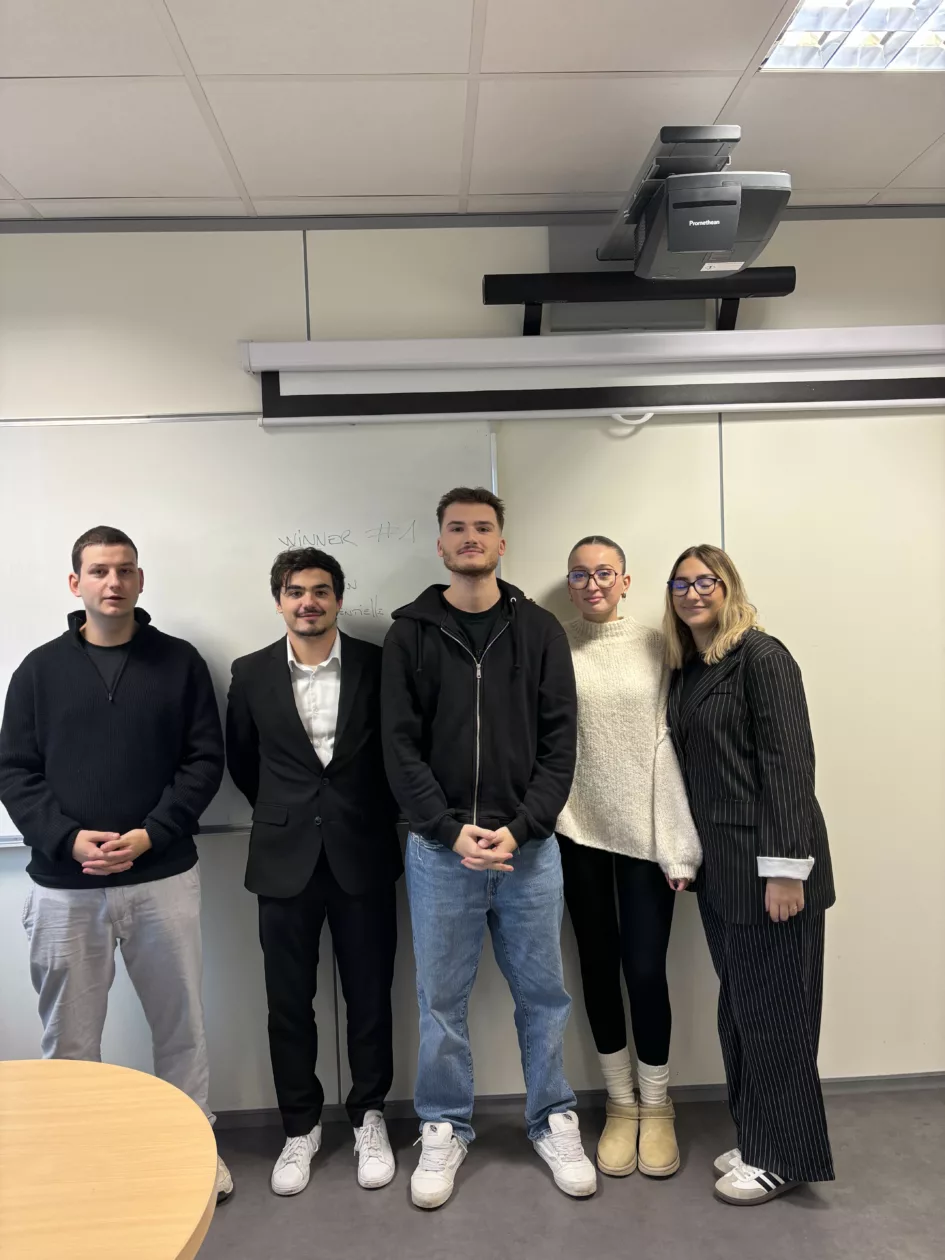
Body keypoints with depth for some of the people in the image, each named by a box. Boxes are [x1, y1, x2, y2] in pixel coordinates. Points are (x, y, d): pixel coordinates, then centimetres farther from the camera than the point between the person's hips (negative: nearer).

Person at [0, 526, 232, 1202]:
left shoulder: (179, 662, 1)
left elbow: (204, 760, -2)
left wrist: (149, 835, -14)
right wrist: (68, 839, -14)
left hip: (163, 877, 0)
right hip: (64, 886, 1)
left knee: (182, 1023, 12)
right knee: (69, 1038, 12)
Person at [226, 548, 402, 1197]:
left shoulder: (378, 665, -5)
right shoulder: (252, 673, 0)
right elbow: (242, 760, 11)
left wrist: (379, 816, 5)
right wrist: (283, 811, 12)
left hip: (363, 856, -1)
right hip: (285, 859, 1)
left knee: (370, 995, 11)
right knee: (289, 1000, 11)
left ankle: (369, 1117, 32)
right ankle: (301, 1126, 31)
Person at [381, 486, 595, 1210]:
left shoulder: (539, 630, 3)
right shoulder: (411, 634, 2)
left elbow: (559, 742, -1)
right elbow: (401, 747, -3)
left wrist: (520, 827, -12)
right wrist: (451, 829, -13)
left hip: (529, 845, 1)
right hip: (438, 848, 0)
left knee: (543, 994, 12)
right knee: (442, 1000, 11)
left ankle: (554, 1121, 33)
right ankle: (446, 1130, 31)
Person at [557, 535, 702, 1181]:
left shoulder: (657, 645, 0)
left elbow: (673, 741, -3)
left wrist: (680, 843, -5)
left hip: (645, 828, -1)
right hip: (578, 828, 1)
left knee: (645, 969, 0)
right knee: (598, 965, 12)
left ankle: (656, 1107, 26)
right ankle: (621, 1104, 32)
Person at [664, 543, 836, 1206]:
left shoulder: (761, 656, -10)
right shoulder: (686, 671, 12)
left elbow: (789, 762, -16)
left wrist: (785, 868, -19)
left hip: (766, 862, -7)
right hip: (720, 865, 7)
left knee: (772, 1007, 4)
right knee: (739, 1006, 15)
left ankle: (785, 1155, 21)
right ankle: (757, 1138, 31)